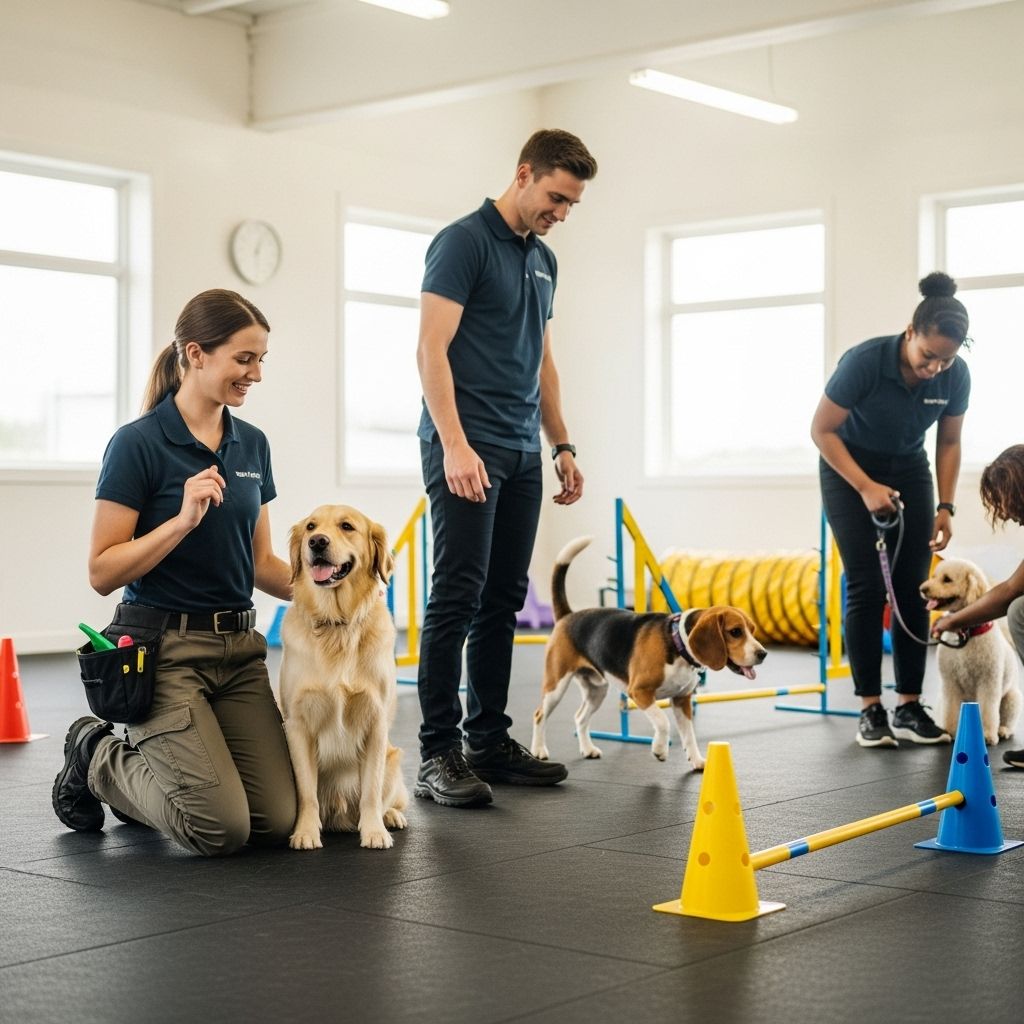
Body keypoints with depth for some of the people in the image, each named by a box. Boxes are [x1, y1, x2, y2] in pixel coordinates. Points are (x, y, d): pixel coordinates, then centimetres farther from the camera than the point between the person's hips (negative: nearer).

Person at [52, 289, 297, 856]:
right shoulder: (138, 443, -11)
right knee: (221, 827, -16)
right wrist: (183, 519, -24)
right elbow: (102, 571, -13)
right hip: (163, 647, -6)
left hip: (238, 645, 7)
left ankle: (139, 762, 21)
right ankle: (96, 760, 11)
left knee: (276, 819, -4)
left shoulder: (251, 444, 9)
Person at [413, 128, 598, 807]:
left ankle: (490, 741, 16)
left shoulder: (544, 262, 18)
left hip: (521, 454, 8)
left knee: (503, 600, 9)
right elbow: (432, 350, -15)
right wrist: (455, 445, -24)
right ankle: (438, 753, -5)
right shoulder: (464, 242, -8)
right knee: (457, 596, -9)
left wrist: (562, 446, 17)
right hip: (467, 449, -8)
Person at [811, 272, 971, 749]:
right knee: (867, 586, -11)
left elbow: (949, 442, 0)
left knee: (912, 589, -3)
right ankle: (870, 709, -5)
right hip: (849, 468, -4)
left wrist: (945, 506, -7)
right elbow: (822, 429, -19)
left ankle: (909, 707, 2)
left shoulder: (955, 375, -17)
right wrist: (866, 487, -24)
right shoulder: (865, 361, -29)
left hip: (909, 471, 4)